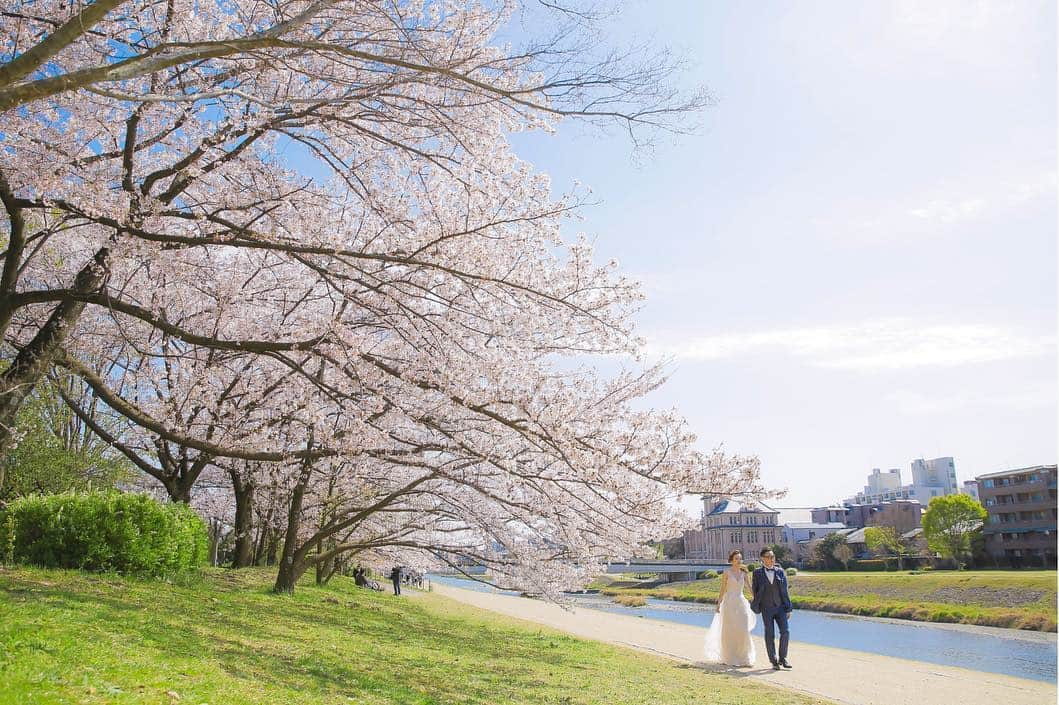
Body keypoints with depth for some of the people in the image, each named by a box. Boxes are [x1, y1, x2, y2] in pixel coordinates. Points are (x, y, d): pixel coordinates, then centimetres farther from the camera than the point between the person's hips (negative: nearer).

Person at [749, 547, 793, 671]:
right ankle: (774, 661, 12)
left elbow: (784, 591, 5)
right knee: (770, 635, 0)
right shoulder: (757, 573, -2)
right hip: (766, 609, -2)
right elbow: (755, 591, 2)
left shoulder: (780, 571, 3)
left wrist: (788, 609, 3)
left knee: (785, 632, -9)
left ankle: (783, 658, 8)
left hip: (780, 607, 2)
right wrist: (756, 607, 1)